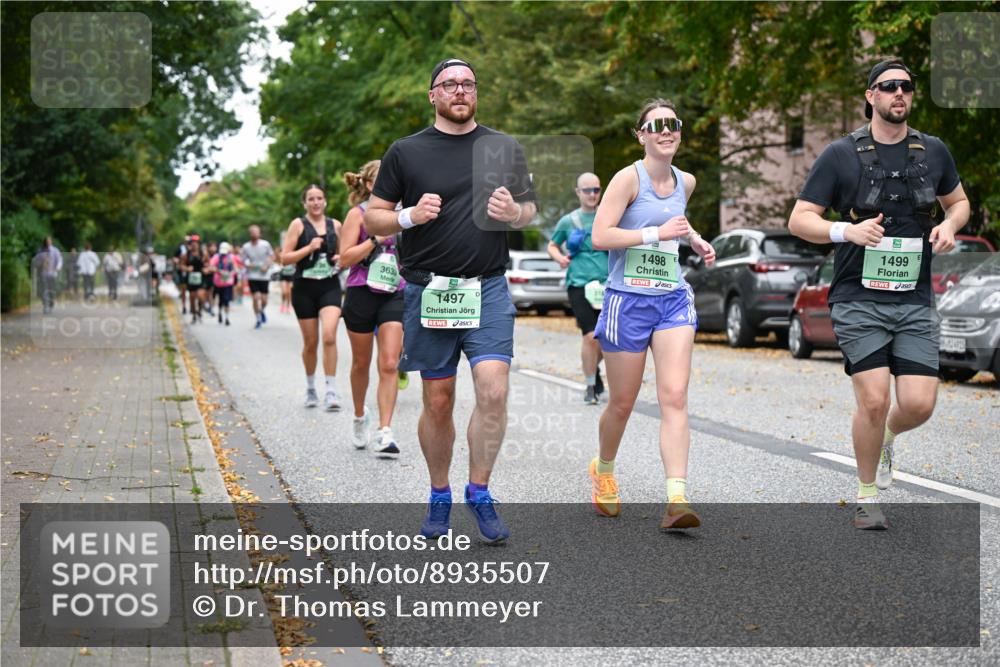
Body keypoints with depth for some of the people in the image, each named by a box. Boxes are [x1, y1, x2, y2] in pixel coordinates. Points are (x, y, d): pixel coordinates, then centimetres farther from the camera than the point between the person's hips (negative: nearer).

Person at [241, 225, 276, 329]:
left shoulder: (265, 244, -4)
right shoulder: (246, 247, -3)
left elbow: (272, 256, 7)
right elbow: (244, 261, 6)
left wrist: (267, 266, -9)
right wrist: (248, 265, -16)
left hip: (264, 276, 1)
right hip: (252, 276, -1)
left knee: (264, 299, 0)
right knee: (256, 297, -10)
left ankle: (262, 311, 36)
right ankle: (257, 319, 9)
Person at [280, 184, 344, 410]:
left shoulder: (335, 225, 8)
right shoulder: (298, 225, 0)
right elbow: (285, 258, -4)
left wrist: (342, 258, 0)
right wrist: (309, 248, -16)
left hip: (330, 286, 1)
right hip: (305, 288, -1)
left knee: (329, 336, -17)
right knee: (310, 342, 7)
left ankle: (331, 391, -14)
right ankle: (310, 388, 27)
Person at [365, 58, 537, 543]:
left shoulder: (504, 149, 10)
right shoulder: (406, 152, 5)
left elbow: (529, 212, 17)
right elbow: (374, 218, 8)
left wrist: (513, 211, -6)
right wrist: (410, 215, -12)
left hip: (488, 289, 1)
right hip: (428, 292, 0)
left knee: (493, 391, -13)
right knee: (438, 403, 6)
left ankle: (479, 492, 2)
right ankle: (439, 497, 22)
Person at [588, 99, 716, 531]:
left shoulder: (686, 182, 10)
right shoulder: (629, 178, -9)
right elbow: (599, 237, -17)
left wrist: (696, 239, 15)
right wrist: (657, 233, -19)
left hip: (673, 298, 4)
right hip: (628, 298, -4)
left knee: (674, 397, -11)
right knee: (623, 403, 8)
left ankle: (676, 499, -16)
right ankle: (603, 470, 37)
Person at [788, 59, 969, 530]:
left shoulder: (933, 151, 8)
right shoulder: (841, 154, -3)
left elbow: (958, 201, 25)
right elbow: (799, 220, -3)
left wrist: (950, 224, 1)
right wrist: (847, 230, -21)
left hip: (915, 301, 3)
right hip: (859, 300, -3)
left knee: (918, 404, -6)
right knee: (874, 401, -11)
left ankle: (886, 439, 31)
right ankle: (866, 495, 12)